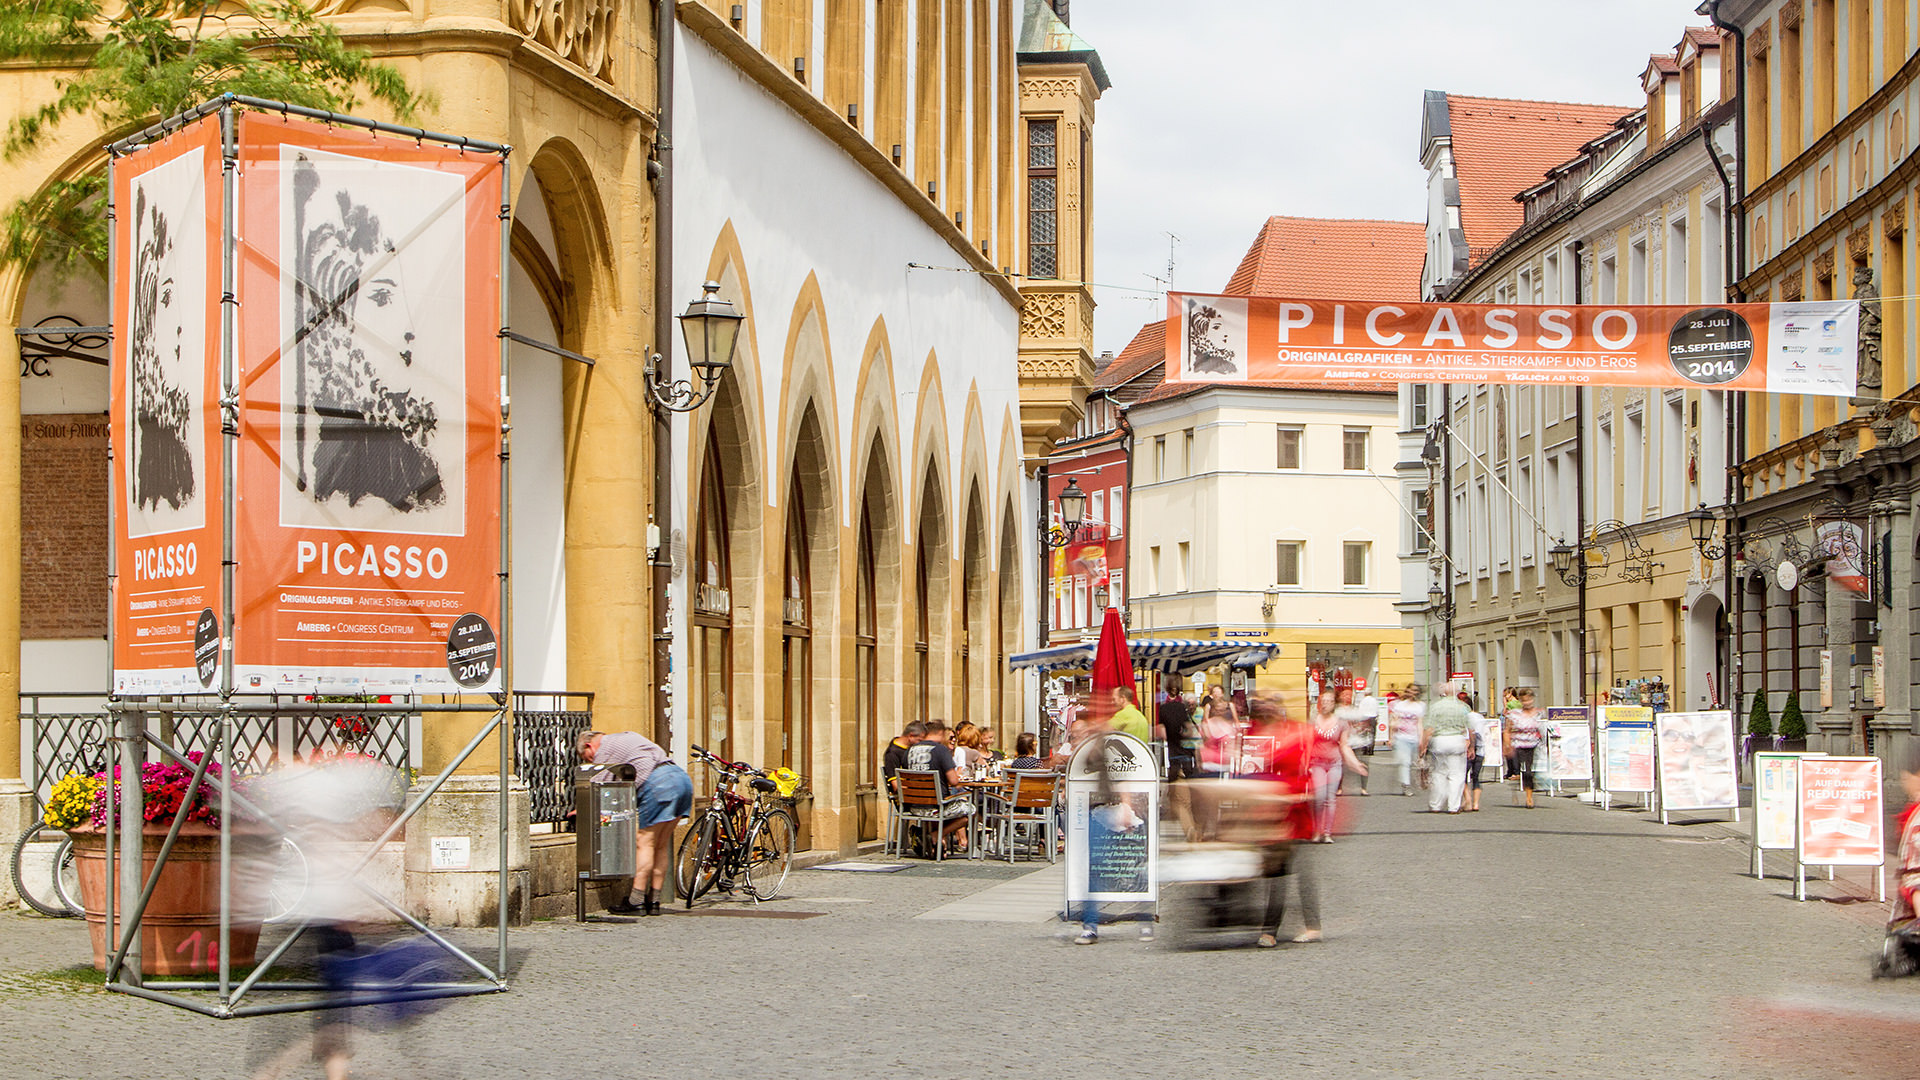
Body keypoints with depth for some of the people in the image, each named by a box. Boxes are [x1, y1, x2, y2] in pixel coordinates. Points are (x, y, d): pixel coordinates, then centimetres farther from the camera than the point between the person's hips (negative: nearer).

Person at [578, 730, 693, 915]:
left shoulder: (604, 749, 6)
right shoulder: (628, 736, 33)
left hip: (658, 782, -9)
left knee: (644, 842, -6)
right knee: (661, 846, 11)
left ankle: (636, 901, -9)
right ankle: (654, 901, 11)